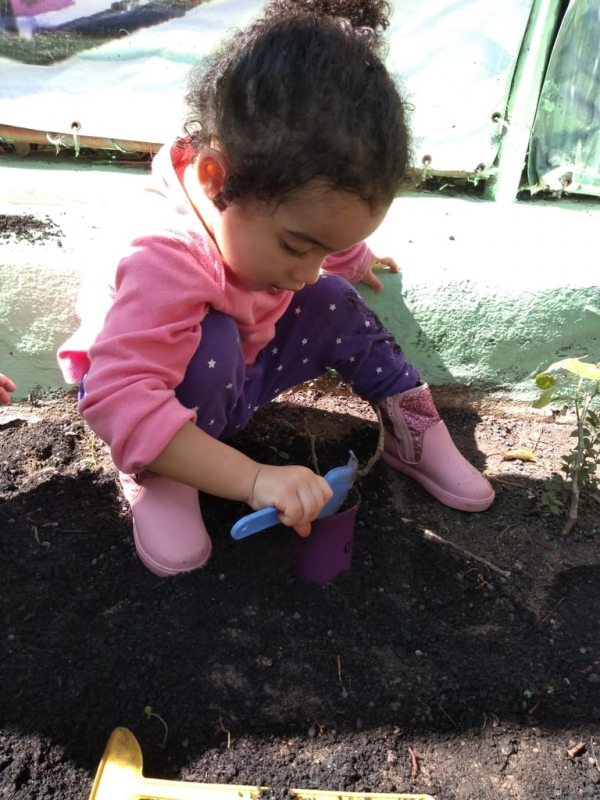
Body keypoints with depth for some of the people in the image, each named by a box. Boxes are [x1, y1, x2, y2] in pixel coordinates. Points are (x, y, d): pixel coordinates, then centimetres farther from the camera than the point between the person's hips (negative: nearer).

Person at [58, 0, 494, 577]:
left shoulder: (268, 204, -18)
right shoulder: (168, 261, -42)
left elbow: (335, 237, 7)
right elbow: (118, 402, -47)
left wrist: (354, 260, 29)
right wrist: (254, 478, -51)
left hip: (238, 372, 7)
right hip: (163, 383, -7)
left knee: (333, 306, -5)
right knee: (212, 346, -36)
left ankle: (414, 427, 7)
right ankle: (158, 478, -14)